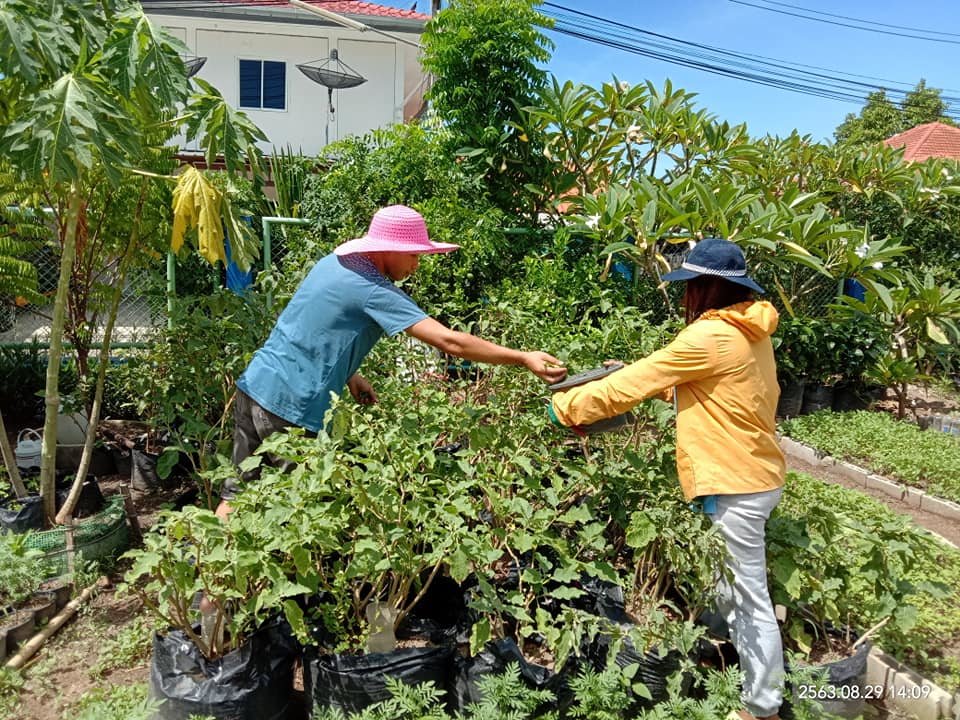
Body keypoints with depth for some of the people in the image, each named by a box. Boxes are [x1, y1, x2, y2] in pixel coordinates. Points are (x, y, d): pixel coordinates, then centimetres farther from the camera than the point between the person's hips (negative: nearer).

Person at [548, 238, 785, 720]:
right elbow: (673, 376, 19)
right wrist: (639, 373, 12)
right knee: (731, 588, 20)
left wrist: (567, 406, -7)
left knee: (749, 598, 3)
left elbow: (635, 385, -16)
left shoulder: (710, 336, -20)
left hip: (737, 483, -10)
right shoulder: (747, 331, 9)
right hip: (751, 473, 10)